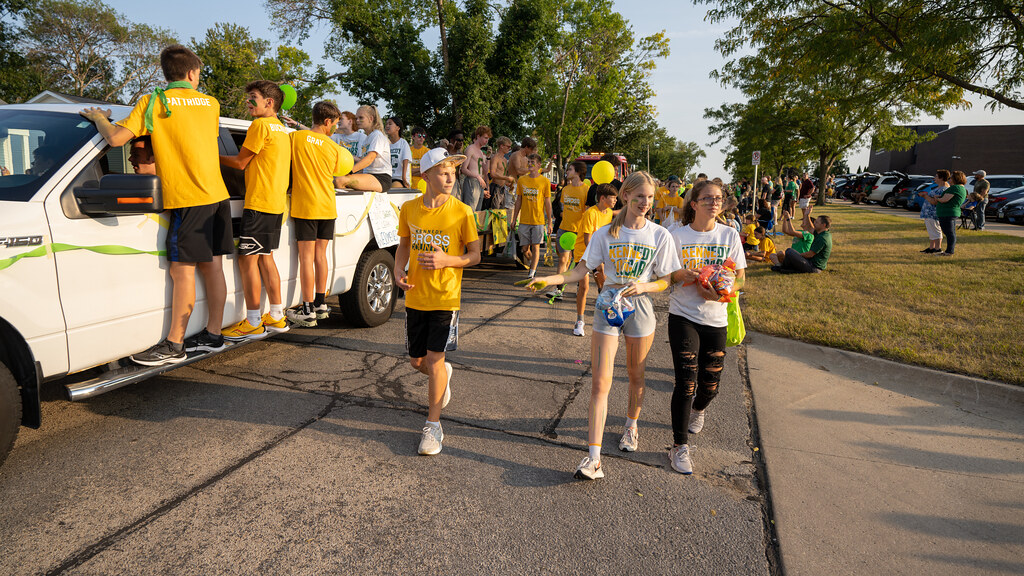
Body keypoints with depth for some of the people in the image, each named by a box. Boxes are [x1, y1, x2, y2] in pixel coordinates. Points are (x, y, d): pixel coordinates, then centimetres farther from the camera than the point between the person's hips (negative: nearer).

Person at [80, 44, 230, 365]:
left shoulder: (153, 103, -3)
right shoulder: (210, 103, 12)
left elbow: (115, 138, -10)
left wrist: (99, 117, 10)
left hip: (187, 200, -5)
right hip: (217, 194, 6)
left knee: (183, 271, -4)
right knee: (212, 267, 9)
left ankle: (174, 345, 1)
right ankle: (213, 335, 16)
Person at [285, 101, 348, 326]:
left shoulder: (296, 137, -3)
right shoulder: (334, 148, 4)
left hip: (305, 206, -3)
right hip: (327, 206, 3)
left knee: (307, 257, -2)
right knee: (320, 254, 12)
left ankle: (308, 311, -1)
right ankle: (320, 304, 19)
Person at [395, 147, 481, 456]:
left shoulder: (462, 212, -8)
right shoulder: (409, 209, 1)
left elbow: (475, 255, -4)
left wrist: (445, 260, -21)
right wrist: (398, 269, -6)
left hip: (446, 297, -4)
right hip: (415, 297, 4)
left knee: (434, 359, -7)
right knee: (417, 361, 13)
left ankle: (433, 425, 9)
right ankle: (444, 375, 48)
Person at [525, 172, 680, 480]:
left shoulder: (660, 236, 0)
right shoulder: (606, 234, 0)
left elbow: (665, 281, 2)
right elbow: (581, 271, -2)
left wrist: (642, 286, -19)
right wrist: (547, 279, -17)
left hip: (640, 306, 1)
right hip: (608, 304, 0)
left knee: (636, 377, 15)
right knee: (600, 382, -7)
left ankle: (631, 426, 44)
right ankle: (594, 457, -7)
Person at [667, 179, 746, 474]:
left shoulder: (730, 235, 3)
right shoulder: (677, 235, -3)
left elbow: (740, 277, 4)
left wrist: (721, 292, -16)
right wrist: (682, 275, -21)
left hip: (716, 318, 3)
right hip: (683, 316, -2)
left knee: (710, 381, 9)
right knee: (686, 381, -8)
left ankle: (699, 409, 46)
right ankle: (680, 446, 4)